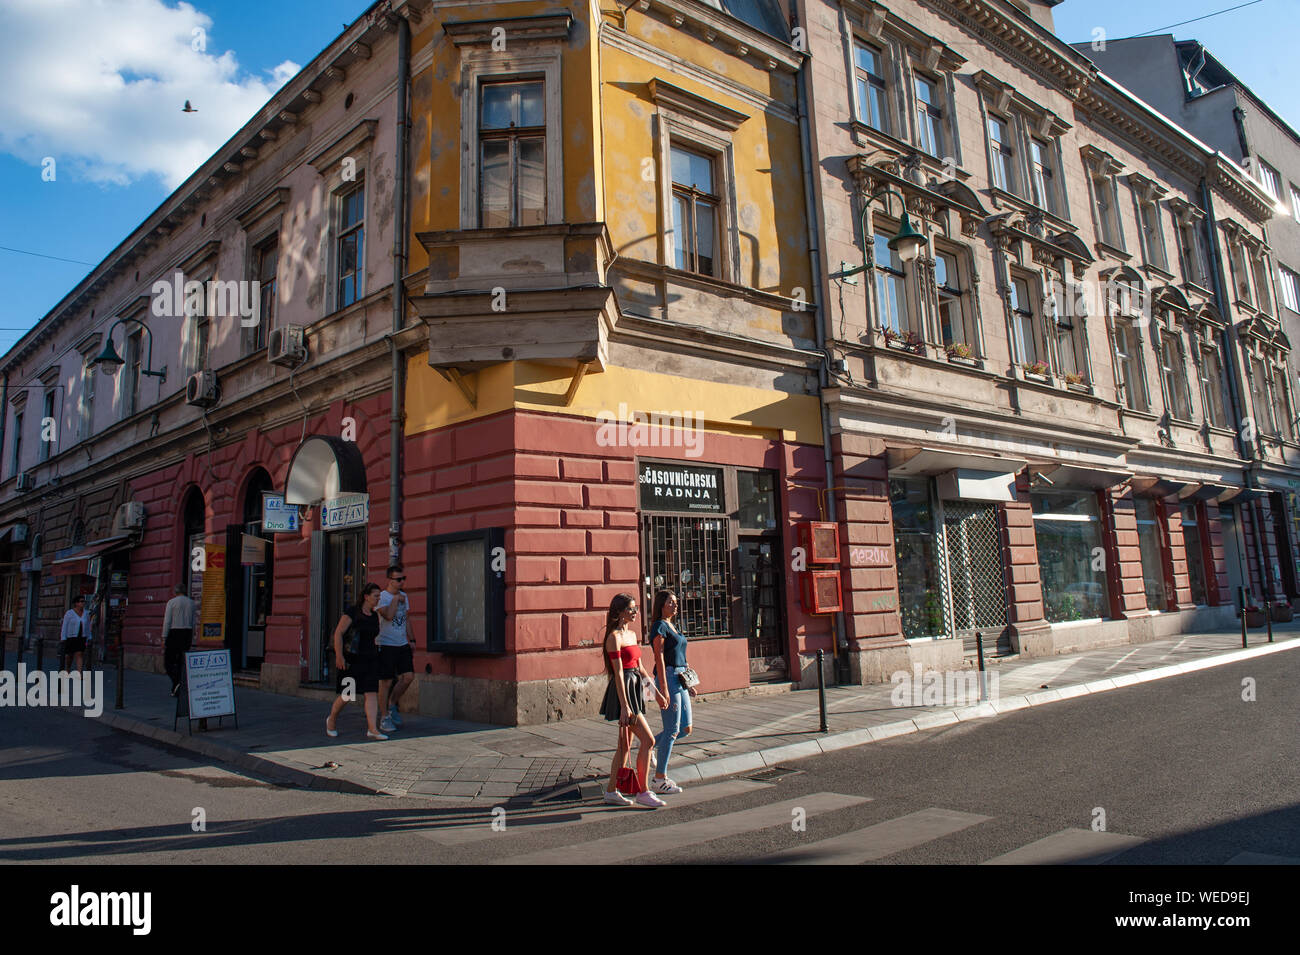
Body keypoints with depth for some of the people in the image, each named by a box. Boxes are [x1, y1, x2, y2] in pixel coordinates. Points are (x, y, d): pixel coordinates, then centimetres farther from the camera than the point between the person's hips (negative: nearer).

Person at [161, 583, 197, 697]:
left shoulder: (171, 602, -5)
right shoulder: (191, 603, 9)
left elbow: (167, 621, -10)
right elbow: (193, 622, 9)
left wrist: (164, 638, -8)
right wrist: (191, 639, 13)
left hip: (174, 633, -5)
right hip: (187, 633, 5)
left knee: (168, 662, 2)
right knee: (181, 662, 9)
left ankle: (176, 683, -20)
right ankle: (176, 690, 10)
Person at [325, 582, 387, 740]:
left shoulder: (374, 616, 10)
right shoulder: (352, 612, -9)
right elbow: (338, 633, -13)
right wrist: (339, 656, -19)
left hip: (370, 660, 5)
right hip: (351, 660, -5)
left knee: (372, 694, -7)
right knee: (346, 695, 2)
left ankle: (372, 729, -11)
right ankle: (331, 719, 30)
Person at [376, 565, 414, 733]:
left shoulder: (403, 595, 12)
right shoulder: (381, 597, -9)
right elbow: (388, 615, -27)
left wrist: (410, 640, 15)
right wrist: (395, 599, -16)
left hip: (402, 645, 6)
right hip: (386, 644, -6)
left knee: (408, 676, -2)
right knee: (386, 681, -2)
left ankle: (392, 705, 19)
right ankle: (385, 719, 8)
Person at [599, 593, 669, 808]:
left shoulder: (631, 634, 14)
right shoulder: (614, 637, -13)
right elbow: (618, 673, -17)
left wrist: (658, 693, 19)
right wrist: (624, 706, -21)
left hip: (635, 689, 9)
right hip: (623, 690, -9)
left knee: (625, 745, 11)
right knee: (647, 740, -10)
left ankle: (611, 791, 19)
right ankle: (643, 792, -1)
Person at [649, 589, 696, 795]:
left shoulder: (672, 627, 19)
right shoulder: (659, 626, -9)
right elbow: (659, 657, -16)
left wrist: (688, 684, 21)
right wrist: (664, 688, -22)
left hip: (680, 680, 9)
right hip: (668, 678, -9)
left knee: (686, 728, 10)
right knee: (672, 730, -6)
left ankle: (650, 745, 27)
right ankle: (660, 779, 2)